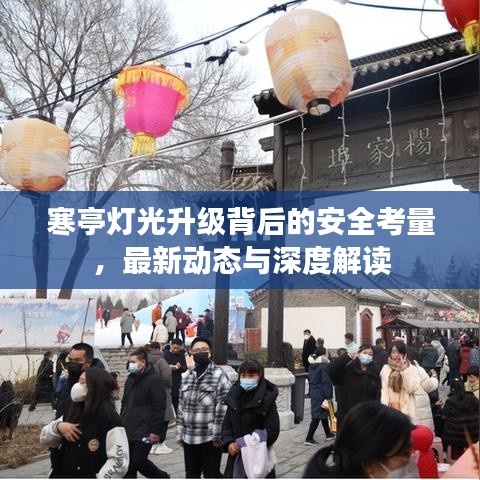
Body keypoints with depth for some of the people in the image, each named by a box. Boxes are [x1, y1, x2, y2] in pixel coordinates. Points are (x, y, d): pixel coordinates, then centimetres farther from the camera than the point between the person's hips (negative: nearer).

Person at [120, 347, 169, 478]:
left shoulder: (154, 379, -11)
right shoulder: (130, 379, 13)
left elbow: (159, 407, -14)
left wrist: (155, 431, -17)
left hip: (144, 432, -7)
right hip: (128, 431, 8)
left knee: (139, 461, -6)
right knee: (129, 464, 8)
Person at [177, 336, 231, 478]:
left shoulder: (219, 374, -10)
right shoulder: (186, 376, 9)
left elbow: (223, 406, -13)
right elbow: (181, 406, 13)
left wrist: (217, 434, -15)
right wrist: (180, 433, 11)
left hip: (210, 436, -6)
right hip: (189, 436, 6)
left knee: (211, 474, 5)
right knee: (191, 474, 17)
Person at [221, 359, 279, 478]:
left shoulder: (266, 399, -11)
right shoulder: (234, 397, 2)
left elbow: (272, 431, -14)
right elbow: (226, 425, 8)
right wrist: (229, 443, -11)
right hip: (236, 457, 4)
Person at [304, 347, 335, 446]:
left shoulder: (312, 365, 7)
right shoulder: (324, 365, -19)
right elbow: (326, 382, -20)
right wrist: (329, 396, -16)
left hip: (314, 392, 9)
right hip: (321, 394, -9)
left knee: (323, 413, 22)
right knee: (318, 415, -3)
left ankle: (328, 433, 37)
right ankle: (309, 438, -3)